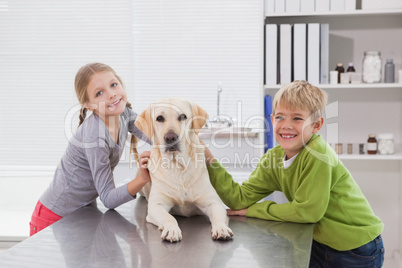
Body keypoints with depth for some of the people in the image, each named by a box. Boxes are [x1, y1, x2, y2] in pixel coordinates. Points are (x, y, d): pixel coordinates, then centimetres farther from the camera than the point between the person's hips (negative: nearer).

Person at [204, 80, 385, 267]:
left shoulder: (318, 153, -24)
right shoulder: (274, 157, -4)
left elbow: (308, 210, -23)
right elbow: (240, 199, -7)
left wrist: (255, 210, -13)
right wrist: (210, 159, -16)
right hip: (322, 244, 6)